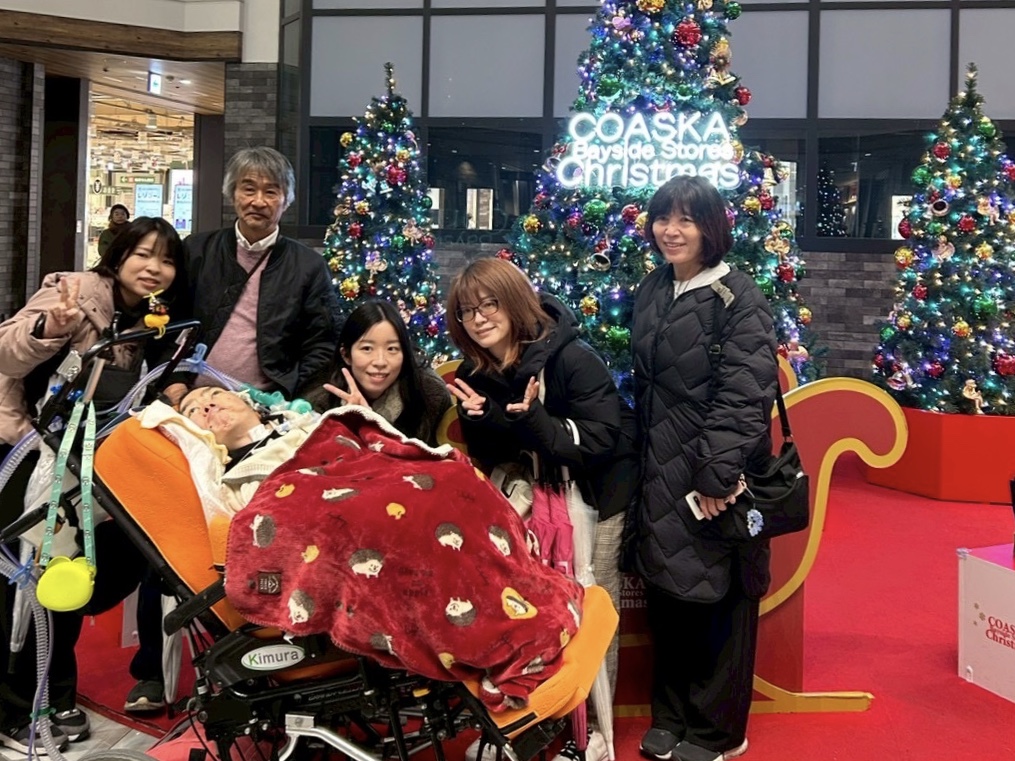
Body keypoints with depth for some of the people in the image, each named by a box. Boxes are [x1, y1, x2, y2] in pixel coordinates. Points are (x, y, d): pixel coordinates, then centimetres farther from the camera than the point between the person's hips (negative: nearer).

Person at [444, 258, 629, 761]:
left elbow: (602, 441, -24)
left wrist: (533, 421, -37)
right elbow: (482, 459, 0)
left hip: (589, 502, -5)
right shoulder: (473, 374, -4)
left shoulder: (572, 359, -22)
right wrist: (480, 420, -22)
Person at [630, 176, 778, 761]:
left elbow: (743, 395, -18)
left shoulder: (739, 298, -12)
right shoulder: (653, 290, 10)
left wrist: (718, 472, -23)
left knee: (719, 597, 6)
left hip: (715, 471, -6)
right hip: (663, 468, 7)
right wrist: (646, 458, 12)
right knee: (668, 591, 14)